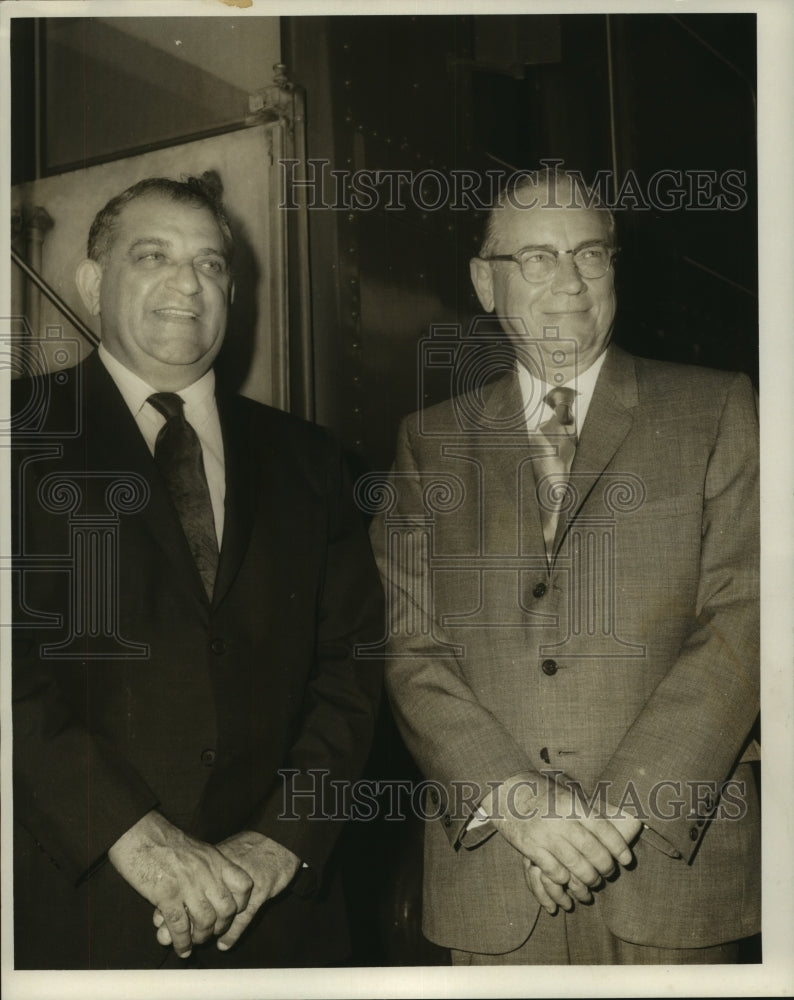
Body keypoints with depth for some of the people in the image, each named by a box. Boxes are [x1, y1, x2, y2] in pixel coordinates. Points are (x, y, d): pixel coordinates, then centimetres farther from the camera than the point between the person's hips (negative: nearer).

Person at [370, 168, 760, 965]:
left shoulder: (716, 413, 4)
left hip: (673, 859, -1)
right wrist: (511, 799, -12)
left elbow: (742, 621, -5)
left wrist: (622, 807, -13)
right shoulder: (430, 443, 8)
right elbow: (411, 649, 2)